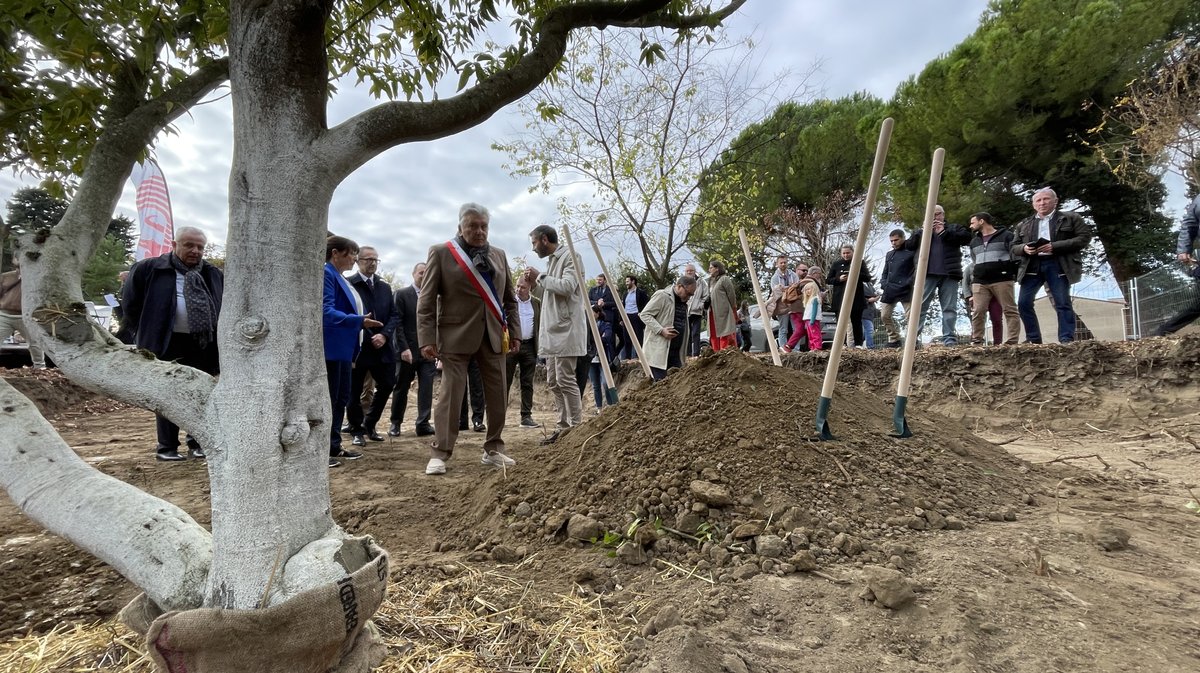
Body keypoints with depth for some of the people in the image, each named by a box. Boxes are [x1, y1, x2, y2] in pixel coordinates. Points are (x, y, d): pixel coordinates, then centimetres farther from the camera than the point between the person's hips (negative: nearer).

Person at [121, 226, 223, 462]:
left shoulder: (214, 275, 9)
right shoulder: (149, 269, -1)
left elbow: (224, 307, 15)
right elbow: (130, 302, 6)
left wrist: (220, 343, 7)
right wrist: (145, 333, 6)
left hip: (203, 345, 3)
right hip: (167, 345, -3)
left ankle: (198, 442, 20)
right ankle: (167, 447, 13)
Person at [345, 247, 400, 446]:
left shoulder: (385, 286, 13)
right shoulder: (348, 284, -5)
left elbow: (394, 315, 9)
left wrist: (384, 335, -8)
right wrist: (369, 339, -14)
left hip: (382, 347, 5)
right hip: (357, 346, -5)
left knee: (387, 385, 8)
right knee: (354, 391, 4)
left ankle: (369, 425, 27)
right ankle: (357, 431, 20)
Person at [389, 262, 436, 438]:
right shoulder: (401, 294, 0)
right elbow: (398, 323, -6)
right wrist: (404, 348, -14)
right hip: (408, 350, -2)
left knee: (426, 387, -1)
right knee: (401, 388, 7)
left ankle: (423, 424, 5)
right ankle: (395, 423, 21)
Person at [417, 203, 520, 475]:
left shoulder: (499, 255, 13)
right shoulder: (440, 252, 0)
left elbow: (510, 298, 17)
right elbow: (426, 300, -3)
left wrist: (514, 332, 9)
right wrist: (427, 339, -10)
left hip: (493, 336, 5)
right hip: (456, 335, -4)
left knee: (498, 396, 7)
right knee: (451, 395, -4)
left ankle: (493, 450, 20)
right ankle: (439, 454, 6)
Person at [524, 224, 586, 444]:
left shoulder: (570, 257, -7)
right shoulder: (551, 260, 20)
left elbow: (567, 287, -22)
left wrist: (540, 277, -10)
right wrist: (535, 284, 9)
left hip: (566, 330, -9)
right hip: (552, 331, 9)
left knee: (566, 380, -8)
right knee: (553, 382, 11)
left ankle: (576, 428, -1)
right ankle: (564, 425, 18)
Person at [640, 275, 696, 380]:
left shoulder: (683, 301, 16)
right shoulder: (662, 296, -9)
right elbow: (645, 314, -11)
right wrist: (661, 330, -21)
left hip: (676, 352, 8)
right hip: (658, 351, -8)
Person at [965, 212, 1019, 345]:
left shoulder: (1006, 235, 7)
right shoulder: (974, 241, 25)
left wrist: (1014, 274, -10)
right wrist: (972, 282, 21)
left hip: (1002, 280, -4)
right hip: (980, 283, 5)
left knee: (1010, 311, -5)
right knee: (978, 312, -7)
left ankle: (1012, 342, -7)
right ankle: (976, 342, -6)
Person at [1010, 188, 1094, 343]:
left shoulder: (1071, 218, 9)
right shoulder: (1023, 224, 19)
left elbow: (1084, 237, -1)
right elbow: (1014, 246, 18)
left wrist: (1055, 246, -13)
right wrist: (1024, 248, -7)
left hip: (1058, 265, -3)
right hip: (1032, 266, 3)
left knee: (1062, 303, -6)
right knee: (1023, 303, -4)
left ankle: (1067, 340, -3)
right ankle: (1033, 339, 5)